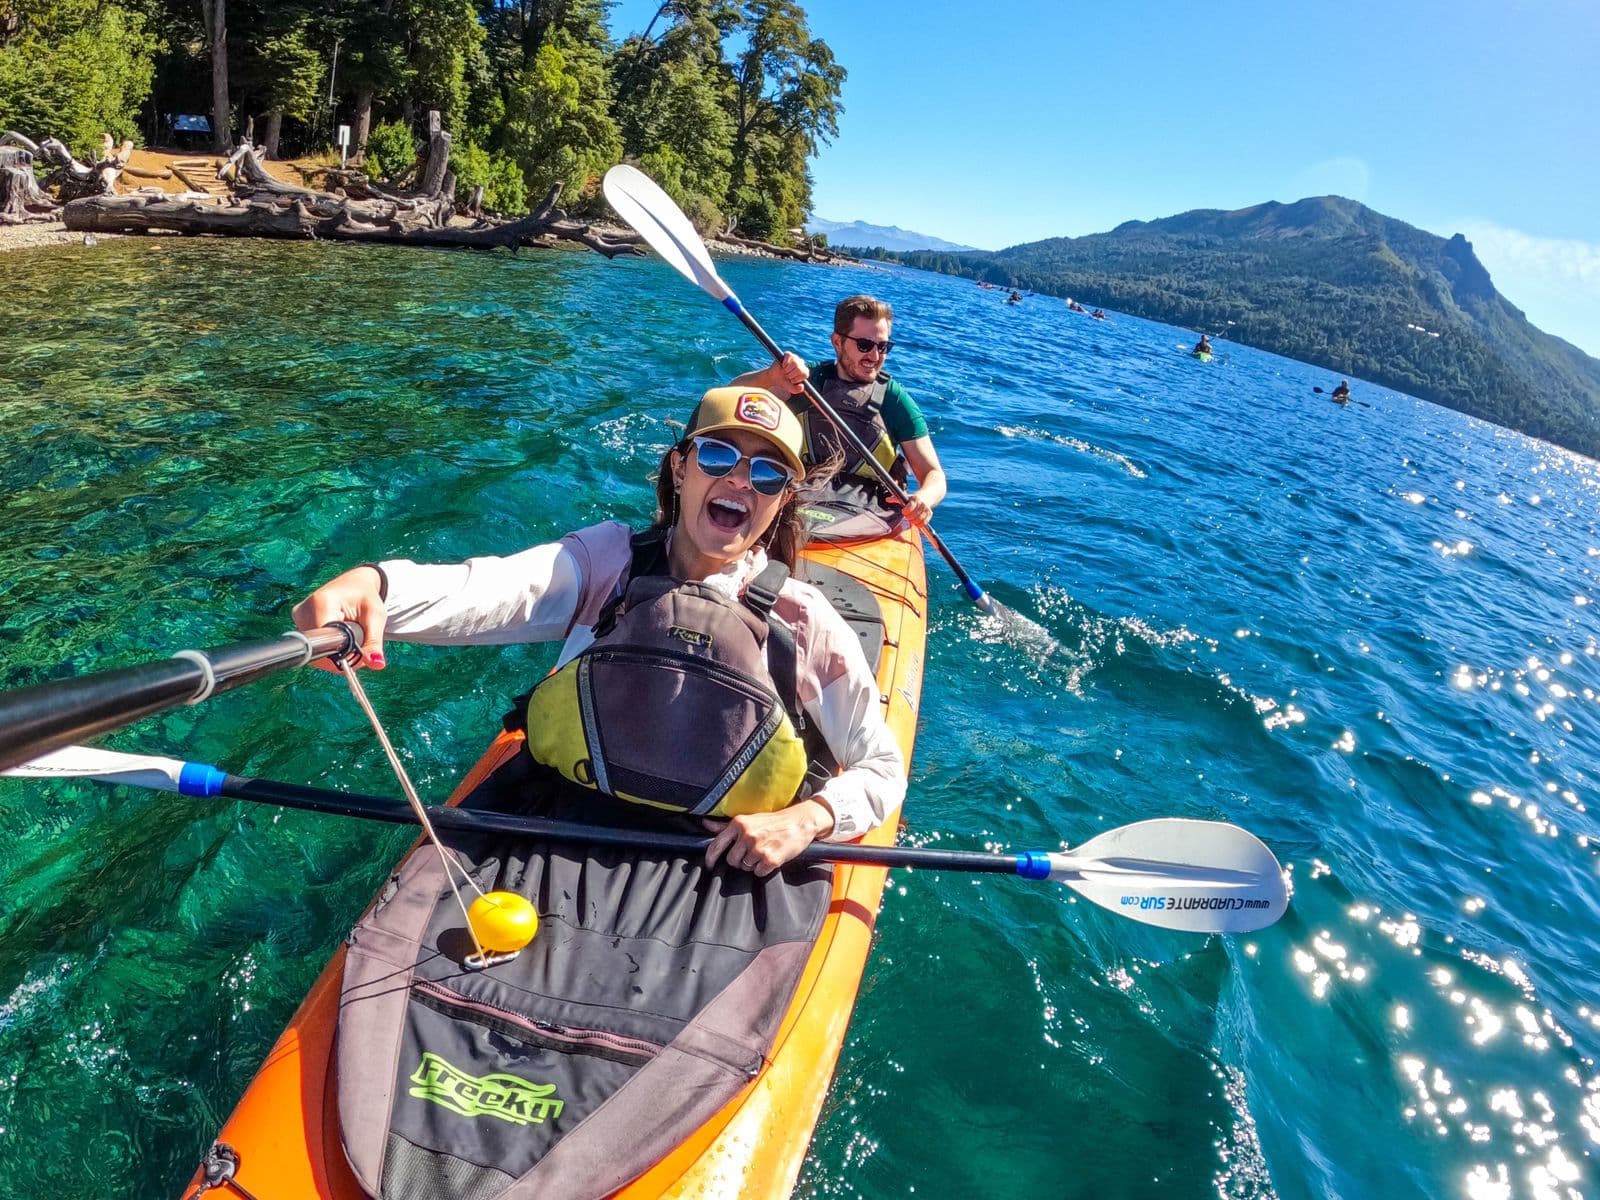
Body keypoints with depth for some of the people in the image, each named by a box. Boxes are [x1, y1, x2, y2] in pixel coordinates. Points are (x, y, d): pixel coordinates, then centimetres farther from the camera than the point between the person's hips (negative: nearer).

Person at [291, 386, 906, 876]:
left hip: (722, 868, 0)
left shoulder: (802, 618, -4)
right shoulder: (610, 559, -1)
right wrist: (371, 583, -43)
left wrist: (804, 820, -18)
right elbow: (488, 591, -22)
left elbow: (885, 770, 2)